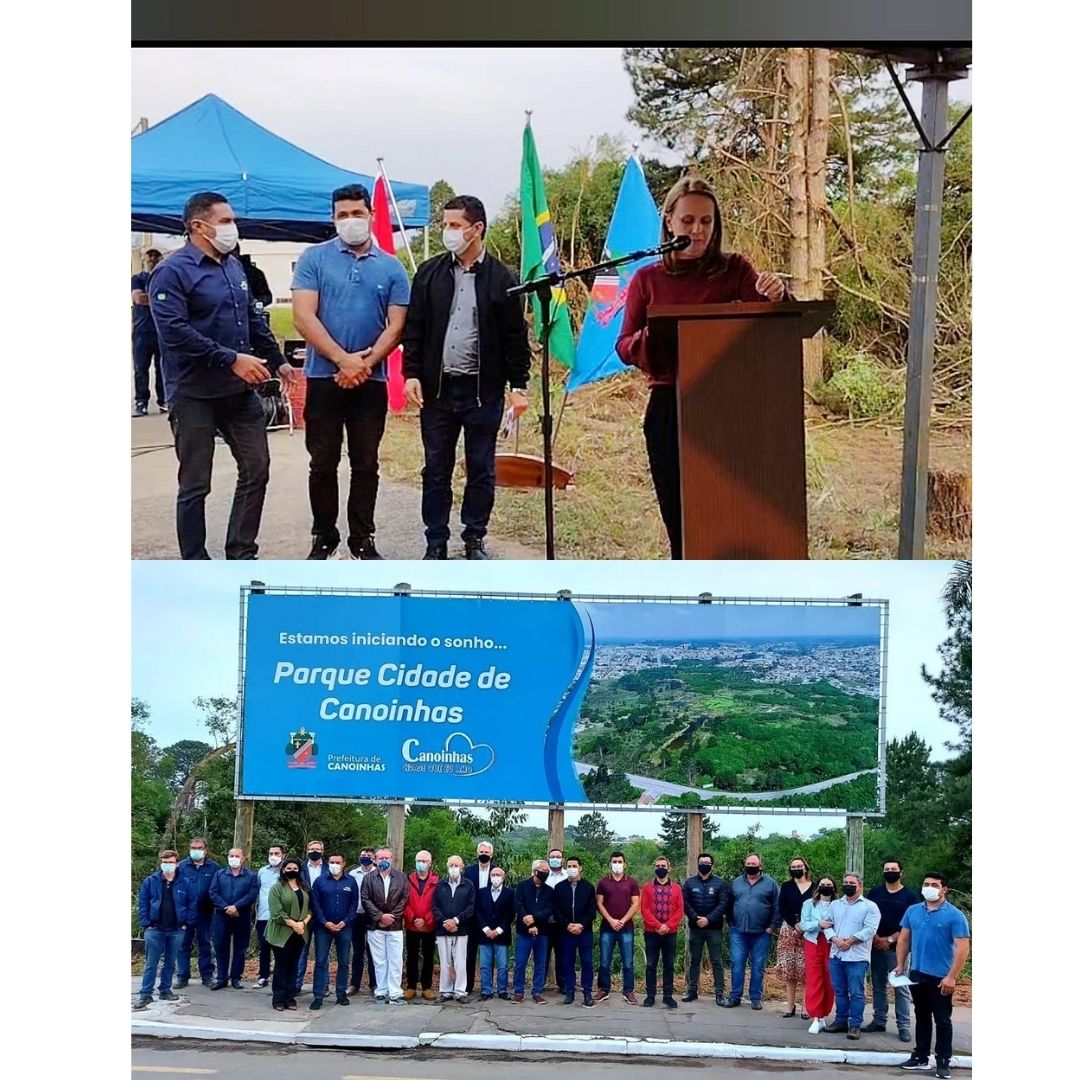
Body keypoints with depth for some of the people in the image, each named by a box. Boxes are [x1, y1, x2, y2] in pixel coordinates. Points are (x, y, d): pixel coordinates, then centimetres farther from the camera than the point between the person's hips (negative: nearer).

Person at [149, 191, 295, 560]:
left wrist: (277, 361, 18)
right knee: (195, 485, 1)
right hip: (194, 395, -7)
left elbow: (254, 320, 23)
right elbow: (174, 331, -22)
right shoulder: (173, 272, -12)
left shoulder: (234, 267, 12)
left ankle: (241, 555, 21)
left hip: (240, 391, 7)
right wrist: (231, 359, -23)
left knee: (256, 470, 9)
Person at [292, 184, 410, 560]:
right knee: (323, 464, 5)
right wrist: (344, 360, -16)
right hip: (323, 377, -1)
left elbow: (396, 326, 1)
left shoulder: (391, 268, 5)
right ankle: (323, 537, 16)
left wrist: (364, 365, -13)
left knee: (366, 465, 7)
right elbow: (304, 318, -9)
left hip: (371, 381, 1)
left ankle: (362, 539, 15)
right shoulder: (314, 259, -1)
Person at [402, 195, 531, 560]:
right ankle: (436, 542, 14)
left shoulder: (502, 279, -1)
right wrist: (411, 374, -3)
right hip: (437, 388, 2)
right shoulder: (430, 273, 5)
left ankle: (475, 539, 18)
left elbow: (516, 337, 1)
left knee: (481, 469, 7)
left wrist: (518, 386, -3)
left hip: (483, 391, -2)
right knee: (436, 469, 6)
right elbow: (414, 329, 6)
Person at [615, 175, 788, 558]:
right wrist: (653, 337, -16)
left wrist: (776, 297, -28)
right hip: (669, 408, 1)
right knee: (680, 520, 4)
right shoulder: (648, 279, 9)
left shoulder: (734, 270, 7)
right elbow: (625, 347, 7)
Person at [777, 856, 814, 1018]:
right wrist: (795, 924, -11)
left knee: (806, 969, -6)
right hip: (789, 930, 2)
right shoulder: (786, 887, 10)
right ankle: (790, 1006, 4)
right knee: (789, 968, -1)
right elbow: (782, 909, 2)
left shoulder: (814, 887, 6)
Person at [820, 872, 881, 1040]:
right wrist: (835, 939, -10)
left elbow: (870, 929, -10)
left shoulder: (869, 906, 0)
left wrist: (850, 941, -15)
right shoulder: (835, 904, 16)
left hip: (857, 956, -5)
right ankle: (841, 1021, 19)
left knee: (856, 992, -4)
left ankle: (855, 1025, -1)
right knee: (839, 991, 11)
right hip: (836, 954, 5)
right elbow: (827, 924, 10)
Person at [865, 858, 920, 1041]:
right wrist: (876, 938, -7)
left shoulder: (910, 896, 2)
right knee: (878, 986, 8)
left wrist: (890, 940, -10)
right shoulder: (875, 893, 10)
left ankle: (904, 1026, -5)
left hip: (898, 948, -3)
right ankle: (879, 1021, 15)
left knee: (901, 988, -5)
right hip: (876, 947, 3)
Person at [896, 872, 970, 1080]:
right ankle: (921, 1057, 24)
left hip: (941, 977, -5)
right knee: (922, 1017, 15)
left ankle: (943, 1062, 8)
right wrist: (900, 965, 5)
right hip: (917, 974, 5)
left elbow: (963, 948, -14)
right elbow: (904, 939, 13)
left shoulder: (954, 916, -11)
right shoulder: (913, 911, 5)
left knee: (942, 1020, 2)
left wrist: (951, 977, -19)